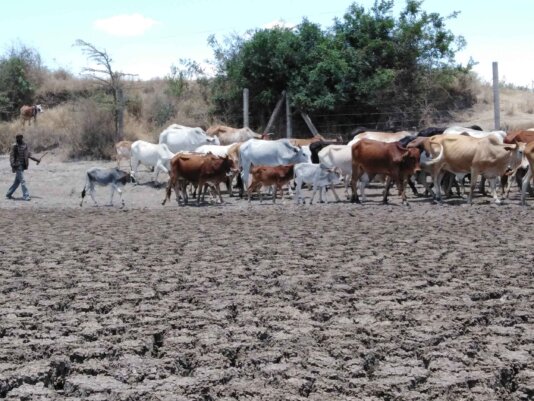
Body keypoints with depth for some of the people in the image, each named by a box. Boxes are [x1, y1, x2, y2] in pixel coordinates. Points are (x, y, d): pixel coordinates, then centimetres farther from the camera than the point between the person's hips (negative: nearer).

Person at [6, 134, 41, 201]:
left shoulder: (25, 146, 8)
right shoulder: (15, 146, -9)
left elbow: (29, 155, 15)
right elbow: (11, 156, -11)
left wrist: (36, 160, 6)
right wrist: (13, 165, -22)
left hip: (23, 166, 7)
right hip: (18, 166, -7)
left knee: (17, 181, 13)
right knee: (22, 181, -11)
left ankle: (9, 194, 25)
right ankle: (26, 196, -10)